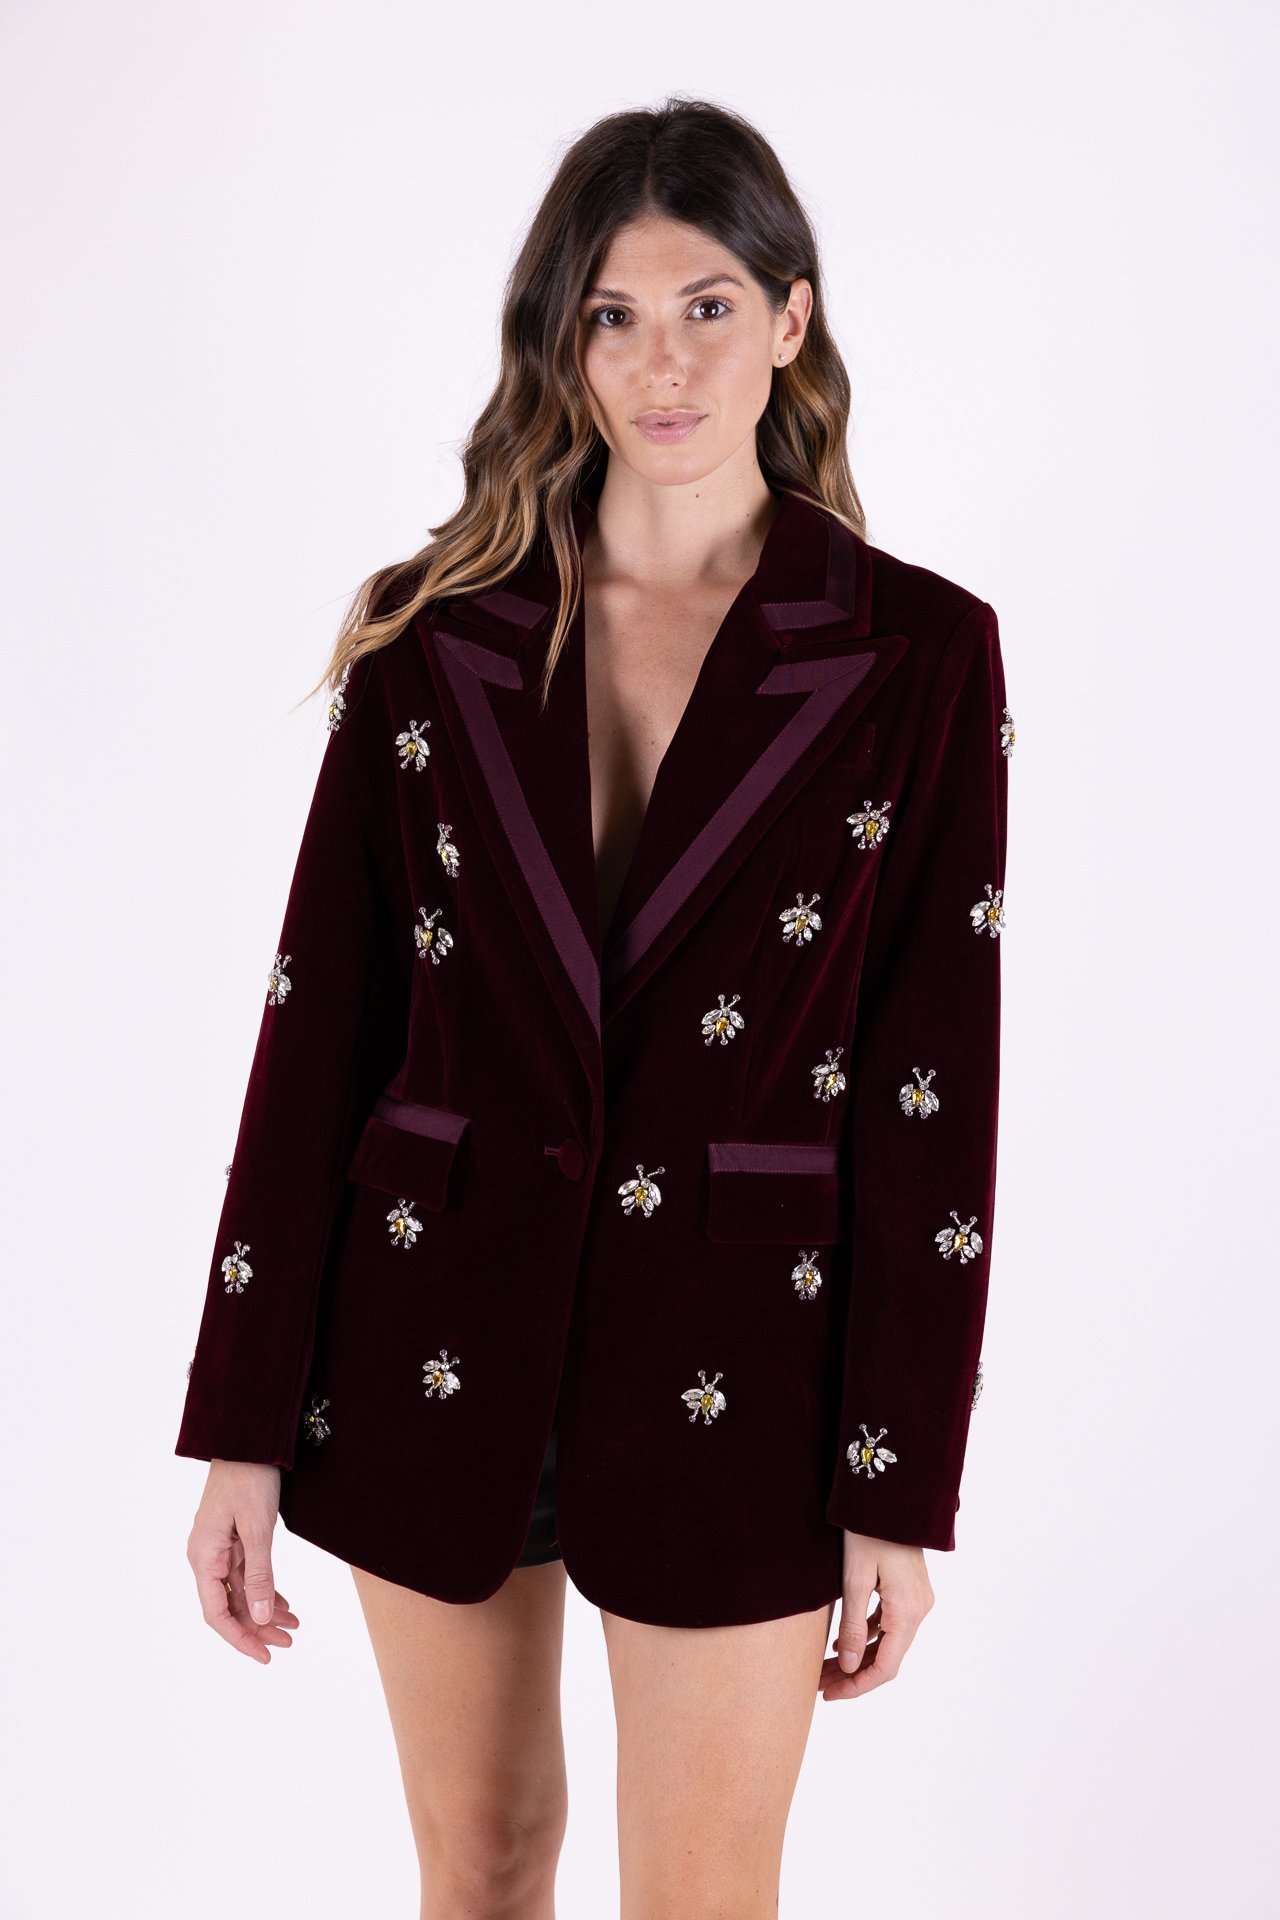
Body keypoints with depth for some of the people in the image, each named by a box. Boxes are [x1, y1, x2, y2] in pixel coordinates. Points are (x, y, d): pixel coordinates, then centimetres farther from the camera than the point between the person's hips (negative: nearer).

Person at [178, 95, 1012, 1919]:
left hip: (733, 1357, -1)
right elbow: (320, 1022, 0)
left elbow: (936, 1089, -5)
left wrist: (900, 1495, -5)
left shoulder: (920, 653, -6)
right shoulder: (432, 630, -1)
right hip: (437, 1335, 2)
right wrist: (244, 1427, -1)